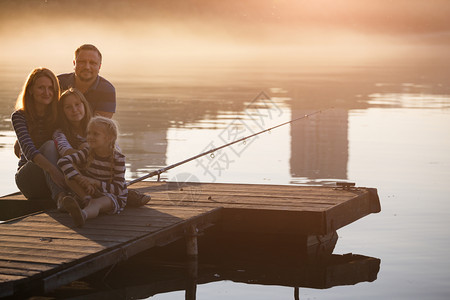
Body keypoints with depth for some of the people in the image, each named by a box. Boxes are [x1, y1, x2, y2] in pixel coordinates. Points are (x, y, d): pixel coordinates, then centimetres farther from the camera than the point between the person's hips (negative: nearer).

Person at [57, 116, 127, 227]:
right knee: (69, 172, -16)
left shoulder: (118, 159, -12)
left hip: (113, 198, -4)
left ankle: (83, 214, -76)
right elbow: (63, 161, -21)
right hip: (89, 193, 4)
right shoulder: (87, 153, -6)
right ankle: (86, 200, -32)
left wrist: (97, 183, -30)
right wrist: (81, 179, -35)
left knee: (98, 203, -42)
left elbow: (118, 188, -15)